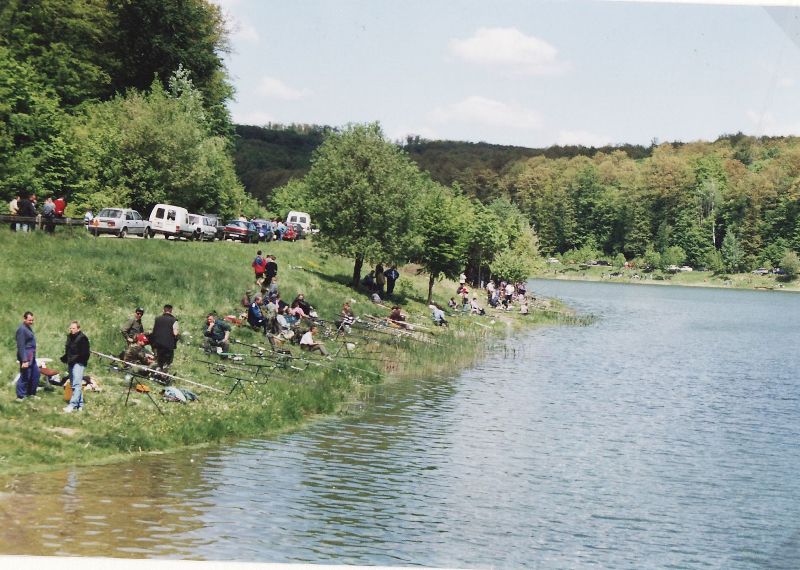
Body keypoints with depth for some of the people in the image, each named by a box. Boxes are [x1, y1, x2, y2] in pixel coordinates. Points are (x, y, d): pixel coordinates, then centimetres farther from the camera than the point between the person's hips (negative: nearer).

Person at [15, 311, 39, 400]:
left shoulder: (29, 328, 13)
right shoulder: (22, 329, -18)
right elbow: (21, 346, -22)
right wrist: (24, 360, -25)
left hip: (31, 356, 10)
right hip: (26, 356, -10)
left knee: (35, 373, 16)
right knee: (25, 376, -5)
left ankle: (31, 393, 26)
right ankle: (20, 396, 3)